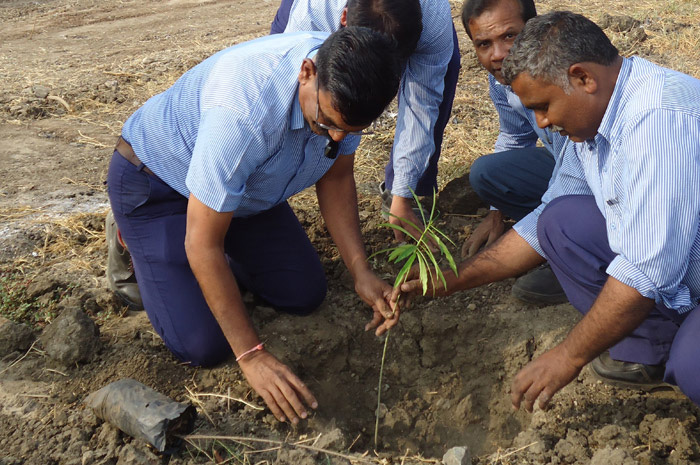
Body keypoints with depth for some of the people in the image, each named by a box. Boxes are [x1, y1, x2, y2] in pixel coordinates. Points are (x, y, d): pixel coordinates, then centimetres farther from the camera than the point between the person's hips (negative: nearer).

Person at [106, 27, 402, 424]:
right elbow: (202, 244, -34)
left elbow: (336, 178, -5)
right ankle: (137, 248, 13)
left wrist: (361, 273, -16)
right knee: (205, 345, -13)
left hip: (246, 185, 6)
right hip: (156, 187, -6)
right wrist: (252, 355, -30)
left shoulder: (346, 90, -22)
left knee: (305, 295, 0)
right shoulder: (243, 112, -43)